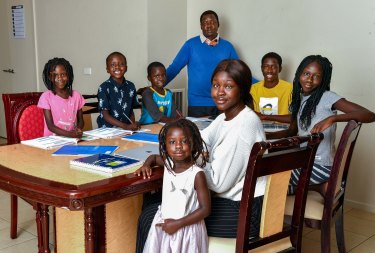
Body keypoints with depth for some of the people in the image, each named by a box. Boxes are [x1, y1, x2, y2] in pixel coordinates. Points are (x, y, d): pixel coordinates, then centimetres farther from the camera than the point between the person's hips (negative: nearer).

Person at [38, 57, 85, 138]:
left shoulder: (76, 95, 6)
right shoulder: (46, 96, -4)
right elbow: (50, 126, -9)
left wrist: (78, 130, -9)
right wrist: (69, 134, -24)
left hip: (73, 138, 2)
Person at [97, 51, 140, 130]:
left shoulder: (130, 86, 7)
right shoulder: (104, 88, -5)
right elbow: (105, 115, -8)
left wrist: (133, 125, -4)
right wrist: (125, 126, -19)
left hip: (127, 129, 3)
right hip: (107, 129, -3)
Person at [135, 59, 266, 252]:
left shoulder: (244, 126, -23)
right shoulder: (225, 118, 7)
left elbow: (219, 183, -22)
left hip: (241, 213, -9)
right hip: (226, 198, 9)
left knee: (151, 217, -5)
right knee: (153, 202, 15)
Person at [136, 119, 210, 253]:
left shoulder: (197, 174, -21)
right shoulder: (168, 163, -5)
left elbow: (205, 209, -18)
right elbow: (153, 157, 18)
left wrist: (178, 224, -19)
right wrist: (146, 165, -4)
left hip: (186, 229, -5)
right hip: (163, 224, 5)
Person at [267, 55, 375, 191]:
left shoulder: (327, 97, -15)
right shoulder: (301, 98, 7)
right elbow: (292, 131, 14)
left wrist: (331, 119, -36)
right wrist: (266, 135, -2)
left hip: (321, 165, -7)